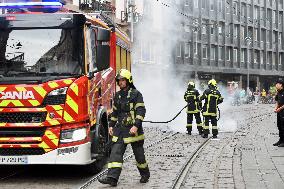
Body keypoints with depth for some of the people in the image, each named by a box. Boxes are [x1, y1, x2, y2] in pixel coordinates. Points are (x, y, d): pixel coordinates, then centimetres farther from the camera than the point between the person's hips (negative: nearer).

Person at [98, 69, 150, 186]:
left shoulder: (136, 94, -7)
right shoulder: (117, 95, 13)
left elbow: (141, 111, -13)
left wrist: (136, 126, -22)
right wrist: (111, 125, 14)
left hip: (133, 129, -5)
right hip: (120, 129, 5)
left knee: (139, 153, 8)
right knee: (116, 152, -7)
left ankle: (145, 174, 28)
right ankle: (112, 178, -13)